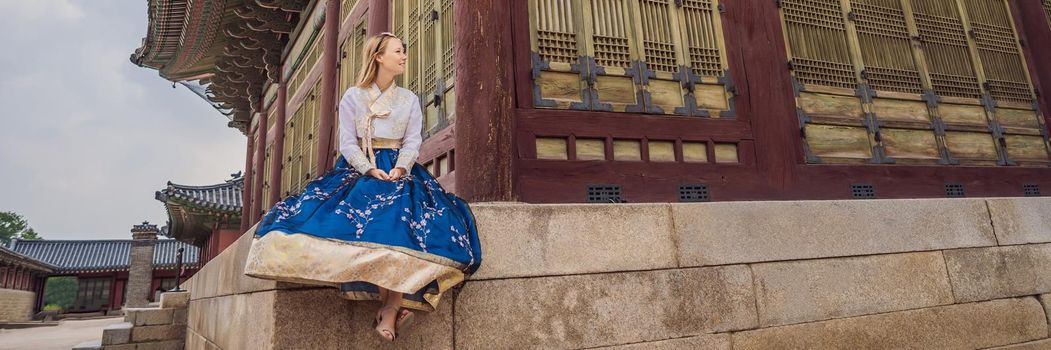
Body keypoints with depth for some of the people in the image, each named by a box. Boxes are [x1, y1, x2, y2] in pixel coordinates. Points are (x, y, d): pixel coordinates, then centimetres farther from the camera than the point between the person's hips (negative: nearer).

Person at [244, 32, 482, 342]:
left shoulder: (410, 99, 15)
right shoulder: (353, 96, 9)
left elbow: (413, 141, 5)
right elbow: (347, 142, 0)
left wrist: (400, 168, -16)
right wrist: (371, 170, -17)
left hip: (398, 170, 1)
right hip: (358, 168, -1)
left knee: (414, 217, -30)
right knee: (354, 214, -33)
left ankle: (390, 308, -27)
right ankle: (391, 303, -29)